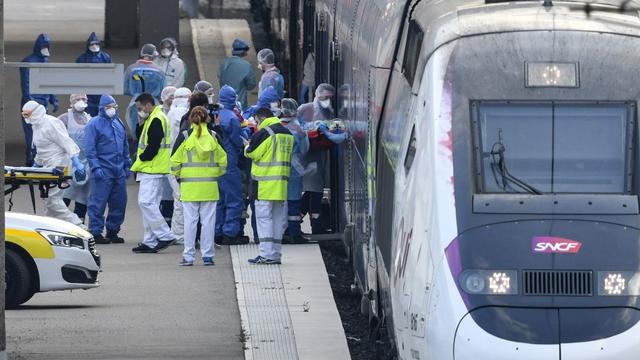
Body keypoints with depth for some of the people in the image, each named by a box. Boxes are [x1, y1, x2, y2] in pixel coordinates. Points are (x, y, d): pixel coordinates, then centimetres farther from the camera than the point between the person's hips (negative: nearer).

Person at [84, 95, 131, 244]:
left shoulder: (119, 123, 16)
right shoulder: (94, 124, -5)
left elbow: (125, 146, 24)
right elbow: (90, 148, -10)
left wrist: (127, 165, 19)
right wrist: (95, 167, -17)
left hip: (119, 171, 7)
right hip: (103, 172, -7)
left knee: (119, 202, 8)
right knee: (98, 202, -6)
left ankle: (112, 230, 19)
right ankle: (96, 233, -1)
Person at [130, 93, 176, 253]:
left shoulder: (156, 120, -15)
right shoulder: (152, 119, 19)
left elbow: (153, 146, -20)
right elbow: (141, 138, 22)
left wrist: (139, 162, -10)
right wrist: (141, 124, 7)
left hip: (152, 169, -11)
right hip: (151, 169, 11)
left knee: (146, 202, -14)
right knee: (149, 204, 10)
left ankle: (165, 235, -12)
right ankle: (150, 242, 12)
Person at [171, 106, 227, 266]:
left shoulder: (185, 137, -5)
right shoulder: (213, 137, 1)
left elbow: (175, 161, -1)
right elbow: (223, 160, 7)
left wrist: (178, 175, 15)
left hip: (189, 186, -1)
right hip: (210, 186, 1)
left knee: (190, 221, 2)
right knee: (208, 221, 5)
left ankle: (188, 256, 2)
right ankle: (208, 255, 7)